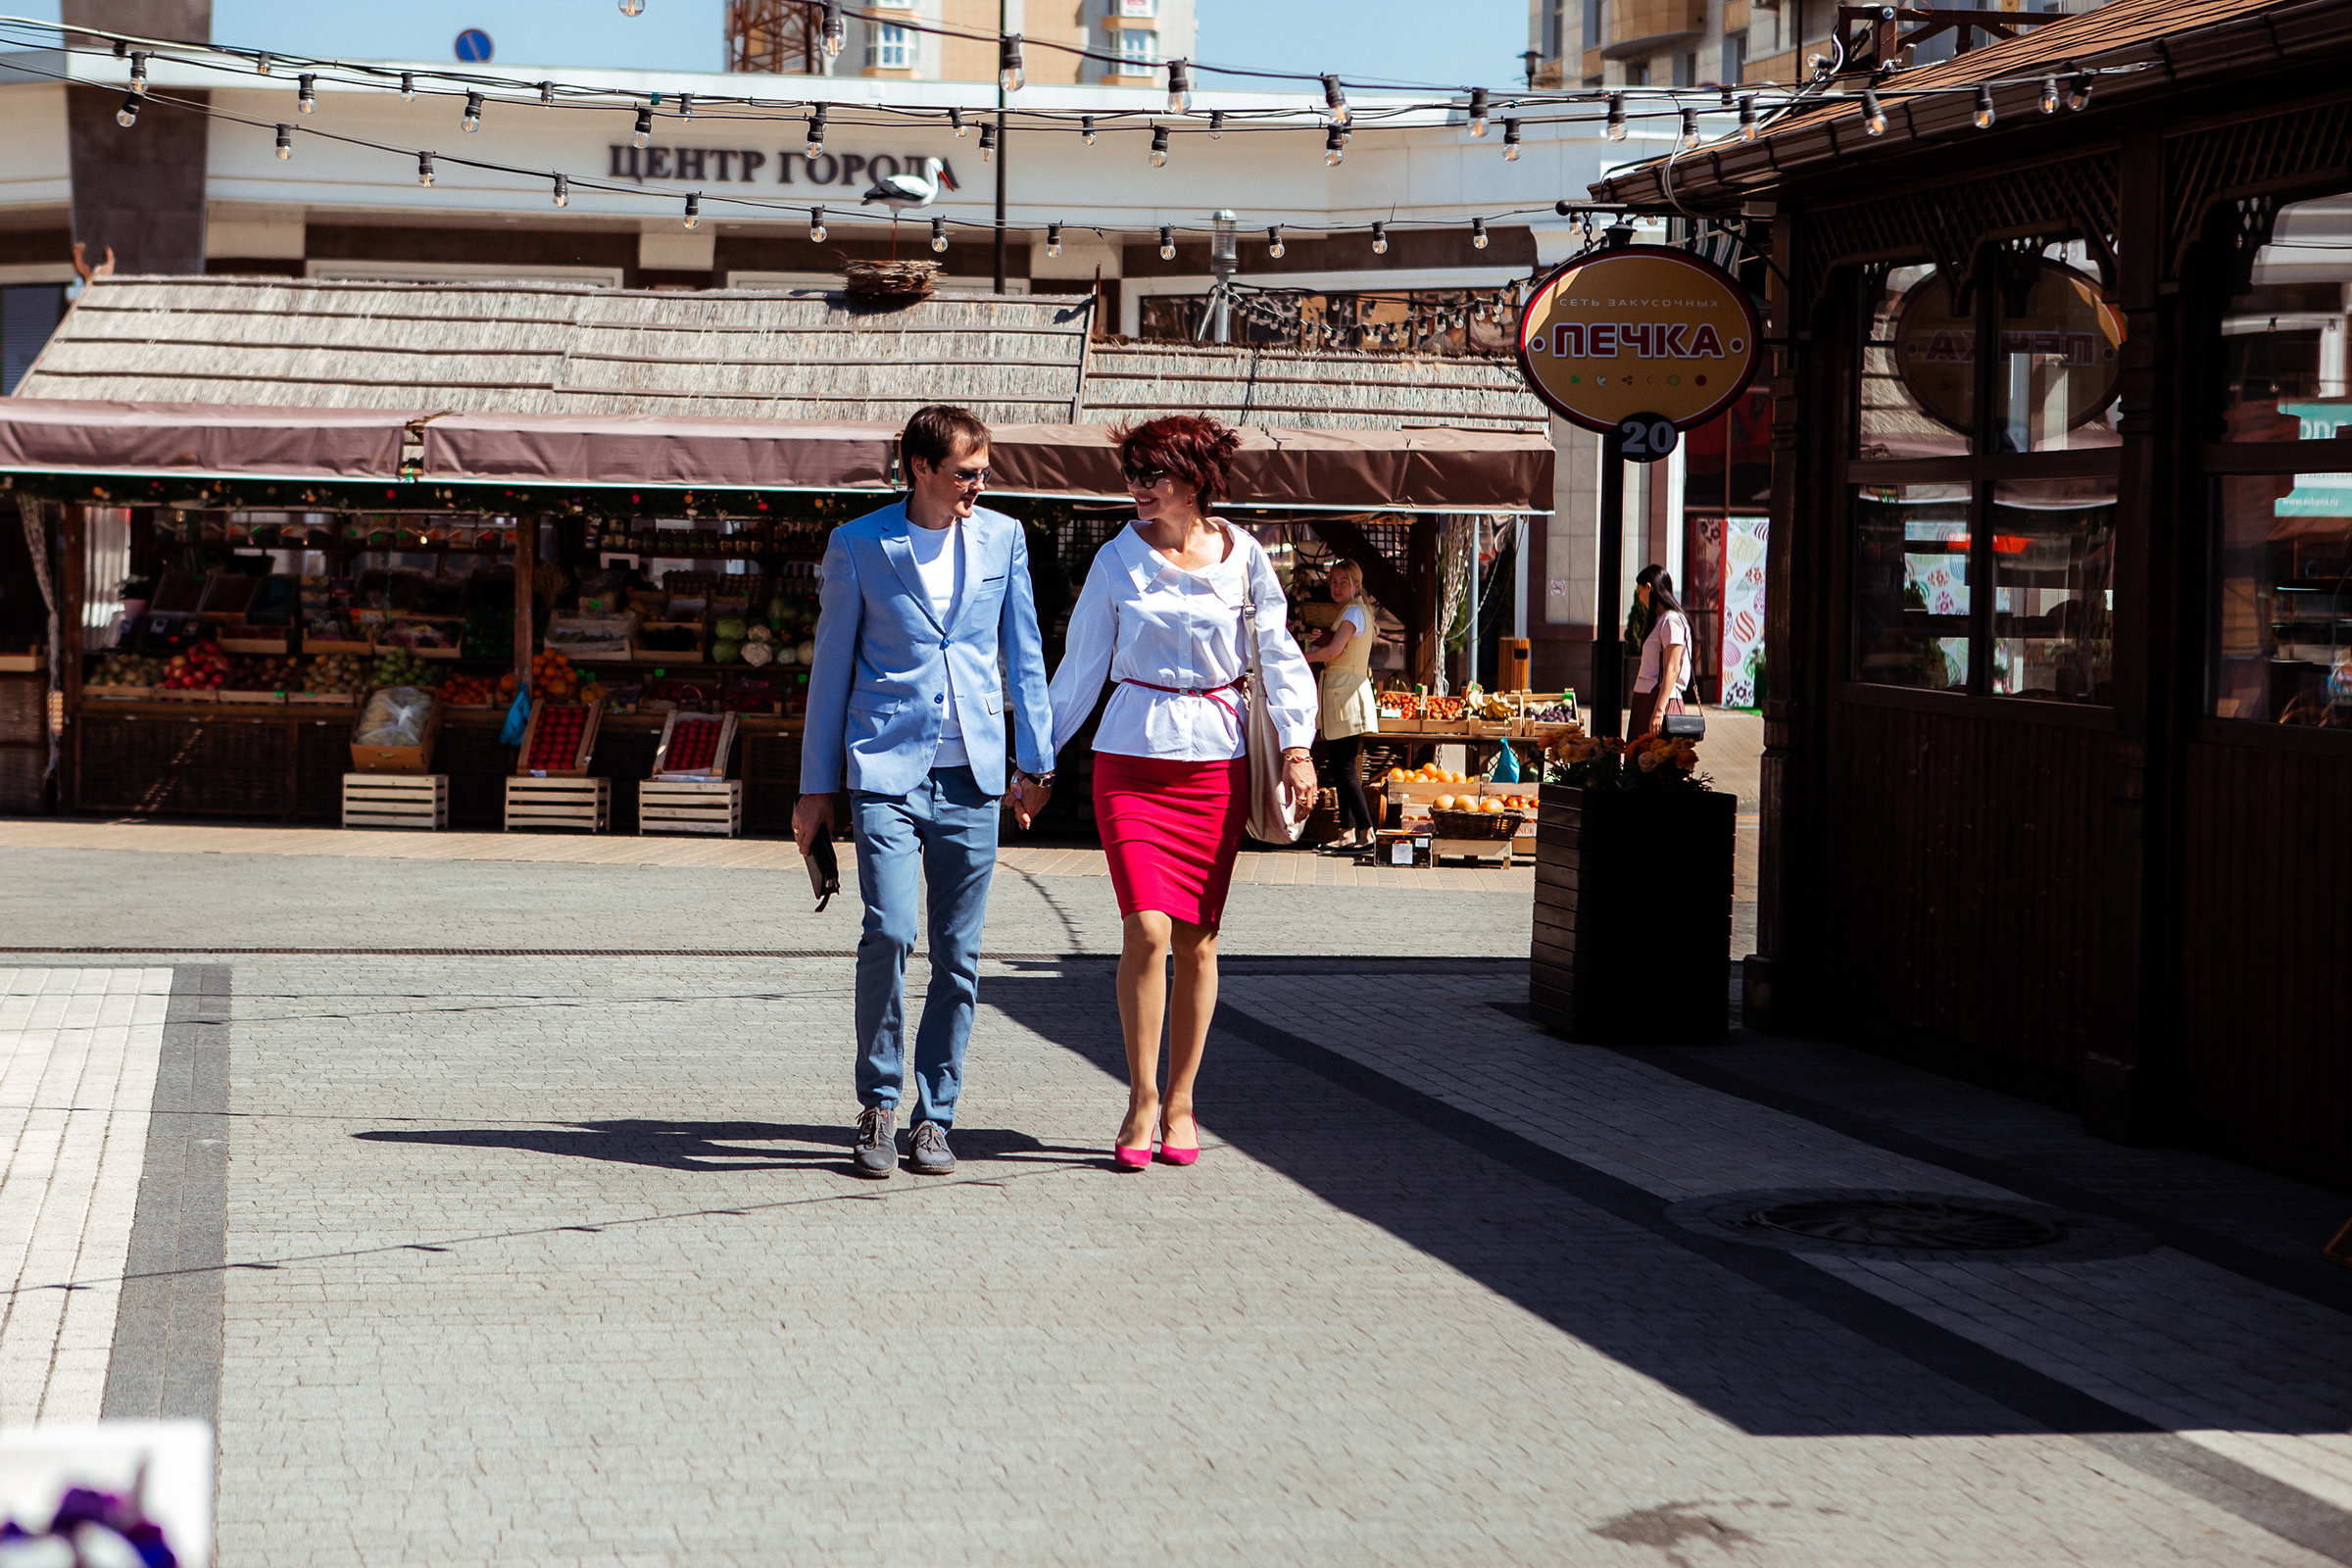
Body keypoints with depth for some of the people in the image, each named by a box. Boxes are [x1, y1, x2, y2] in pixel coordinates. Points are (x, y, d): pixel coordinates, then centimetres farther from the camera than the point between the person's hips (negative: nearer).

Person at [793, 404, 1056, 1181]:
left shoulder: (1003, 538, 8)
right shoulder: (857, 546, 1)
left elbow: (1023, 653, 14)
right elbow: (831, 668, 5)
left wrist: (1037, 761, 9)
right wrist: (816, 787, 4)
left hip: (971, 778, 3)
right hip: (886, 770, -3)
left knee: (958, 956, 3)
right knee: (887, 933, -15)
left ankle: (934, 1117, 14)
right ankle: (878, 1105, 2)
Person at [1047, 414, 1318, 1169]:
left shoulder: (1242, 556, 3)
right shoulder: (1117, 560, 3)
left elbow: (1279, 655, 7)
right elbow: (1080, 666, 8)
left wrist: (1296, 747, -3)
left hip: (1216, 760, 1)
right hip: (1132, 758, -1)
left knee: (1196, 940, 3)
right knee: (1147, 930, -13)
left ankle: (1179, 1102, 16)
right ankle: (1142, 1100, -2)